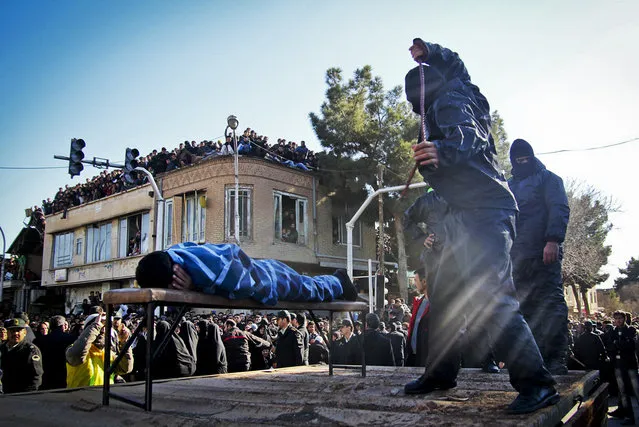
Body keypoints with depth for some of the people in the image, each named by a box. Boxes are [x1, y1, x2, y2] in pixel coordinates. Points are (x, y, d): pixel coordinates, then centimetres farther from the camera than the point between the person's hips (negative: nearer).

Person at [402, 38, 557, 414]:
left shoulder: (448, 103, -7)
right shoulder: (459, 94, 19)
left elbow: (468, 137, -27)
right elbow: (454, 65, 40)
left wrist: (445, 151, -45)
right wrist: (428, 51, 43)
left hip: (483, 210, -10)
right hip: (468, 214, 10)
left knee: (488, 296, -18)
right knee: (443, 294, 9)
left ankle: (536, 382, -13)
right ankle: (441, 373, 17)